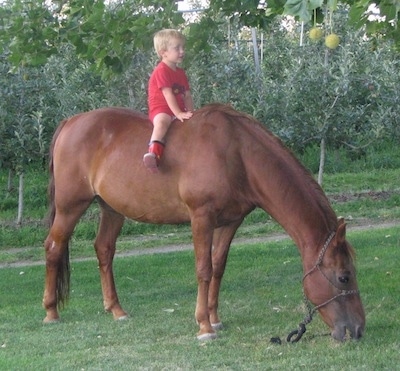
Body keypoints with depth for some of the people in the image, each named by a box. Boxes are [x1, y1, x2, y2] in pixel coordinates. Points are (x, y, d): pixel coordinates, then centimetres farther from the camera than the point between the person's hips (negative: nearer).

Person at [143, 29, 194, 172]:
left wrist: (190, 113, -1)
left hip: (179, 111, 9)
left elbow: (187, 96, 14)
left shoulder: (181, 73, 17)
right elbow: (168, 95, -17)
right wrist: (179, 114, -23)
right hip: (161, 109, -9)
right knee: (162, 121, -40)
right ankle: (154, 152, -57)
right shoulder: (161, 71, -9)